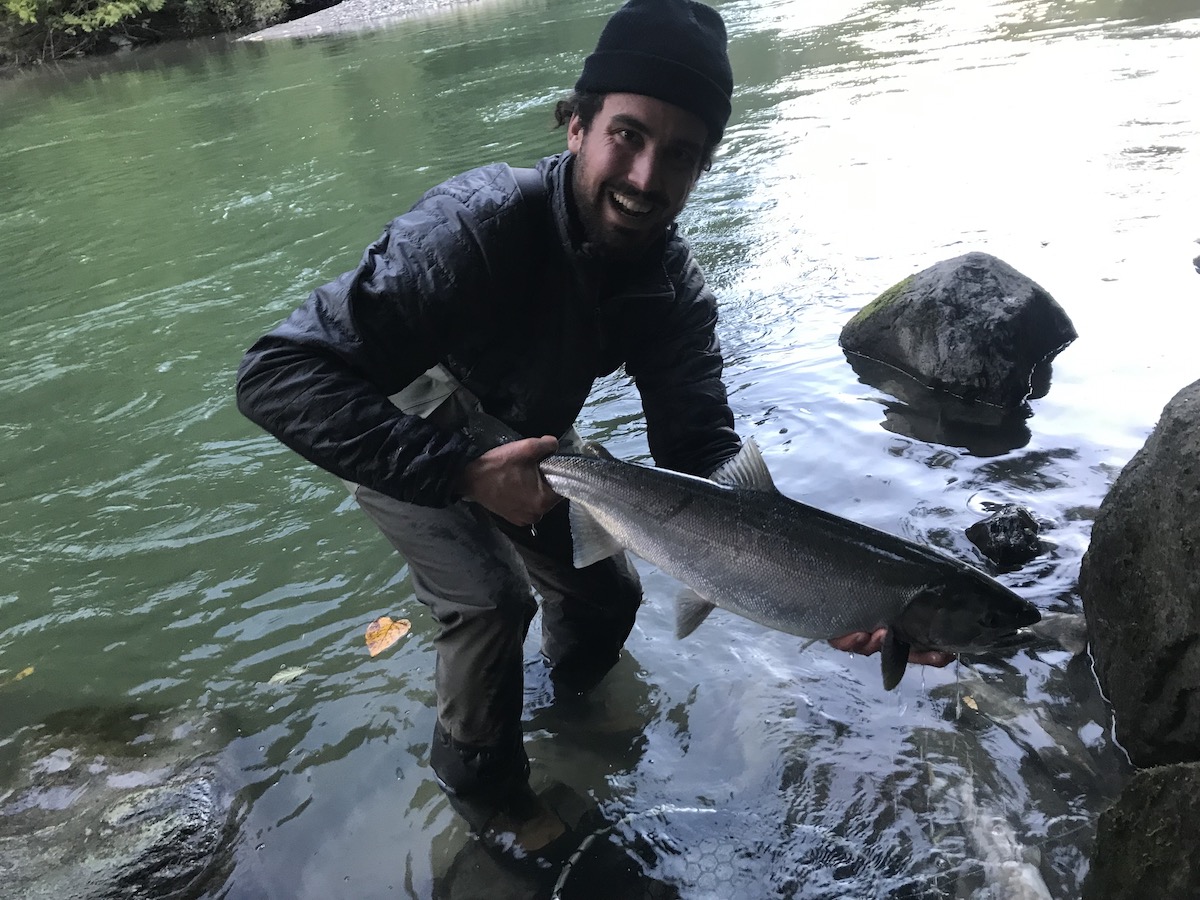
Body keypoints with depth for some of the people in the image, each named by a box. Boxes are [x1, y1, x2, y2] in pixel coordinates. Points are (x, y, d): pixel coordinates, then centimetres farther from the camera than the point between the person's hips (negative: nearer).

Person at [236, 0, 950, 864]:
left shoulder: (675, 290, -21)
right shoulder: (475, 227, -40)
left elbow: (703, 455, -25)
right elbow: (277, 375, -42)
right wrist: (463, 471, -47)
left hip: (521, 441, 5)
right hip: (402, 450, -5)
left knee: (609, 592, 7)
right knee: (492, 601, -21)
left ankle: (579, 683, 45)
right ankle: (483, 782, 9)